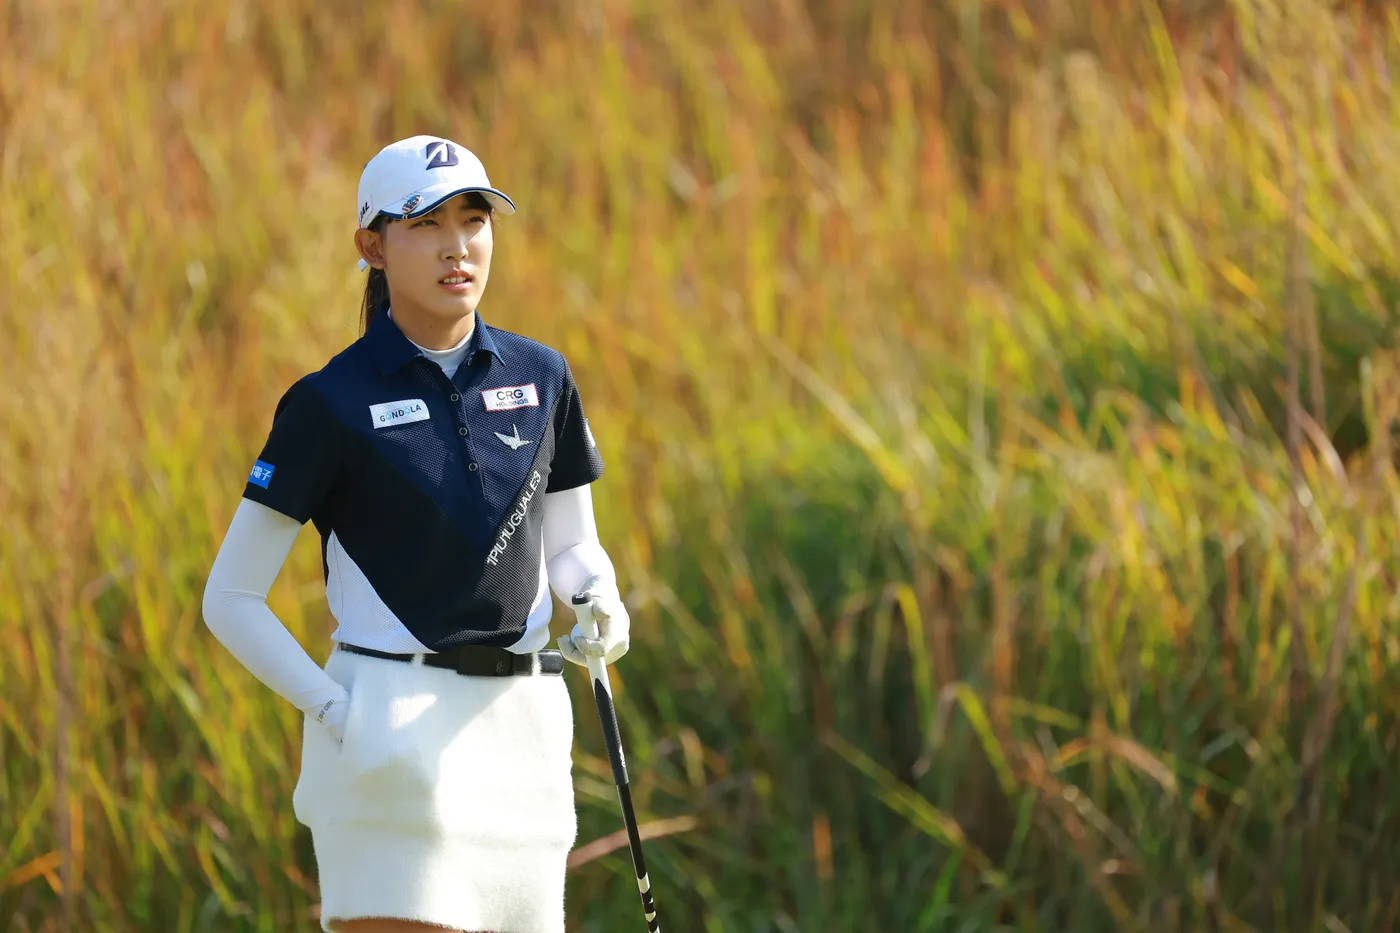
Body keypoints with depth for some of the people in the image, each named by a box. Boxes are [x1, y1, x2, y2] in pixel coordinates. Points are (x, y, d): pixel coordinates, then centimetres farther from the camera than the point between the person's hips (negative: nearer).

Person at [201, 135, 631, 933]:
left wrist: (599, 604, -4)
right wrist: (331, 709, -12)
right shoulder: (332, 403, -5)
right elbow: (231, 600, -2)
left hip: (524, 729, 5)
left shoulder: (541, 379, 8)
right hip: (390, 738, -5)